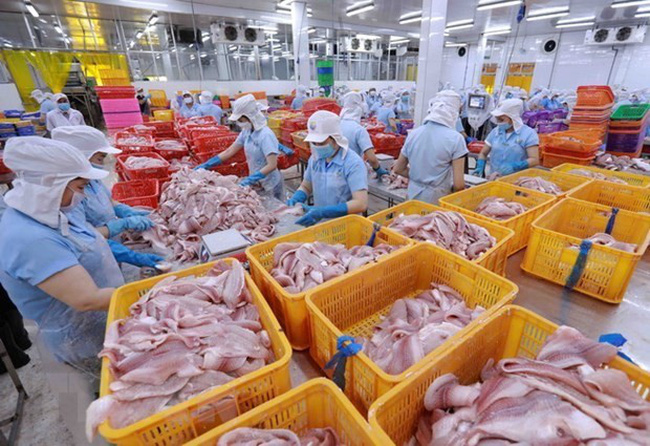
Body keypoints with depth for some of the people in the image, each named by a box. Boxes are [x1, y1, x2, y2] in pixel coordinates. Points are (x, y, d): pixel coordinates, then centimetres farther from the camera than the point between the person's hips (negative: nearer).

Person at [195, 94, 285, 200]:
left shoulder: (265, 135, -21)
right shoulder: (247, 132, 0)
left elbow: (272, 165, -27)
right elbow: (229, 152, 5)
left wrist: (250, 179, -33)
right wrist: (206, 165, 2)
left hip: (270, 185, -7)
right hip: (257, 183, 7)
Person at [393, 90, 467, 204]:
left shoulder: (413, 134, 0)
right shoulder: (455, 138, -13)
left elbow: (398, 169, 9)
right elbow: (458, 185, -15)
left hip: (414, 198, 4)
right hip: (438, 201, -4)